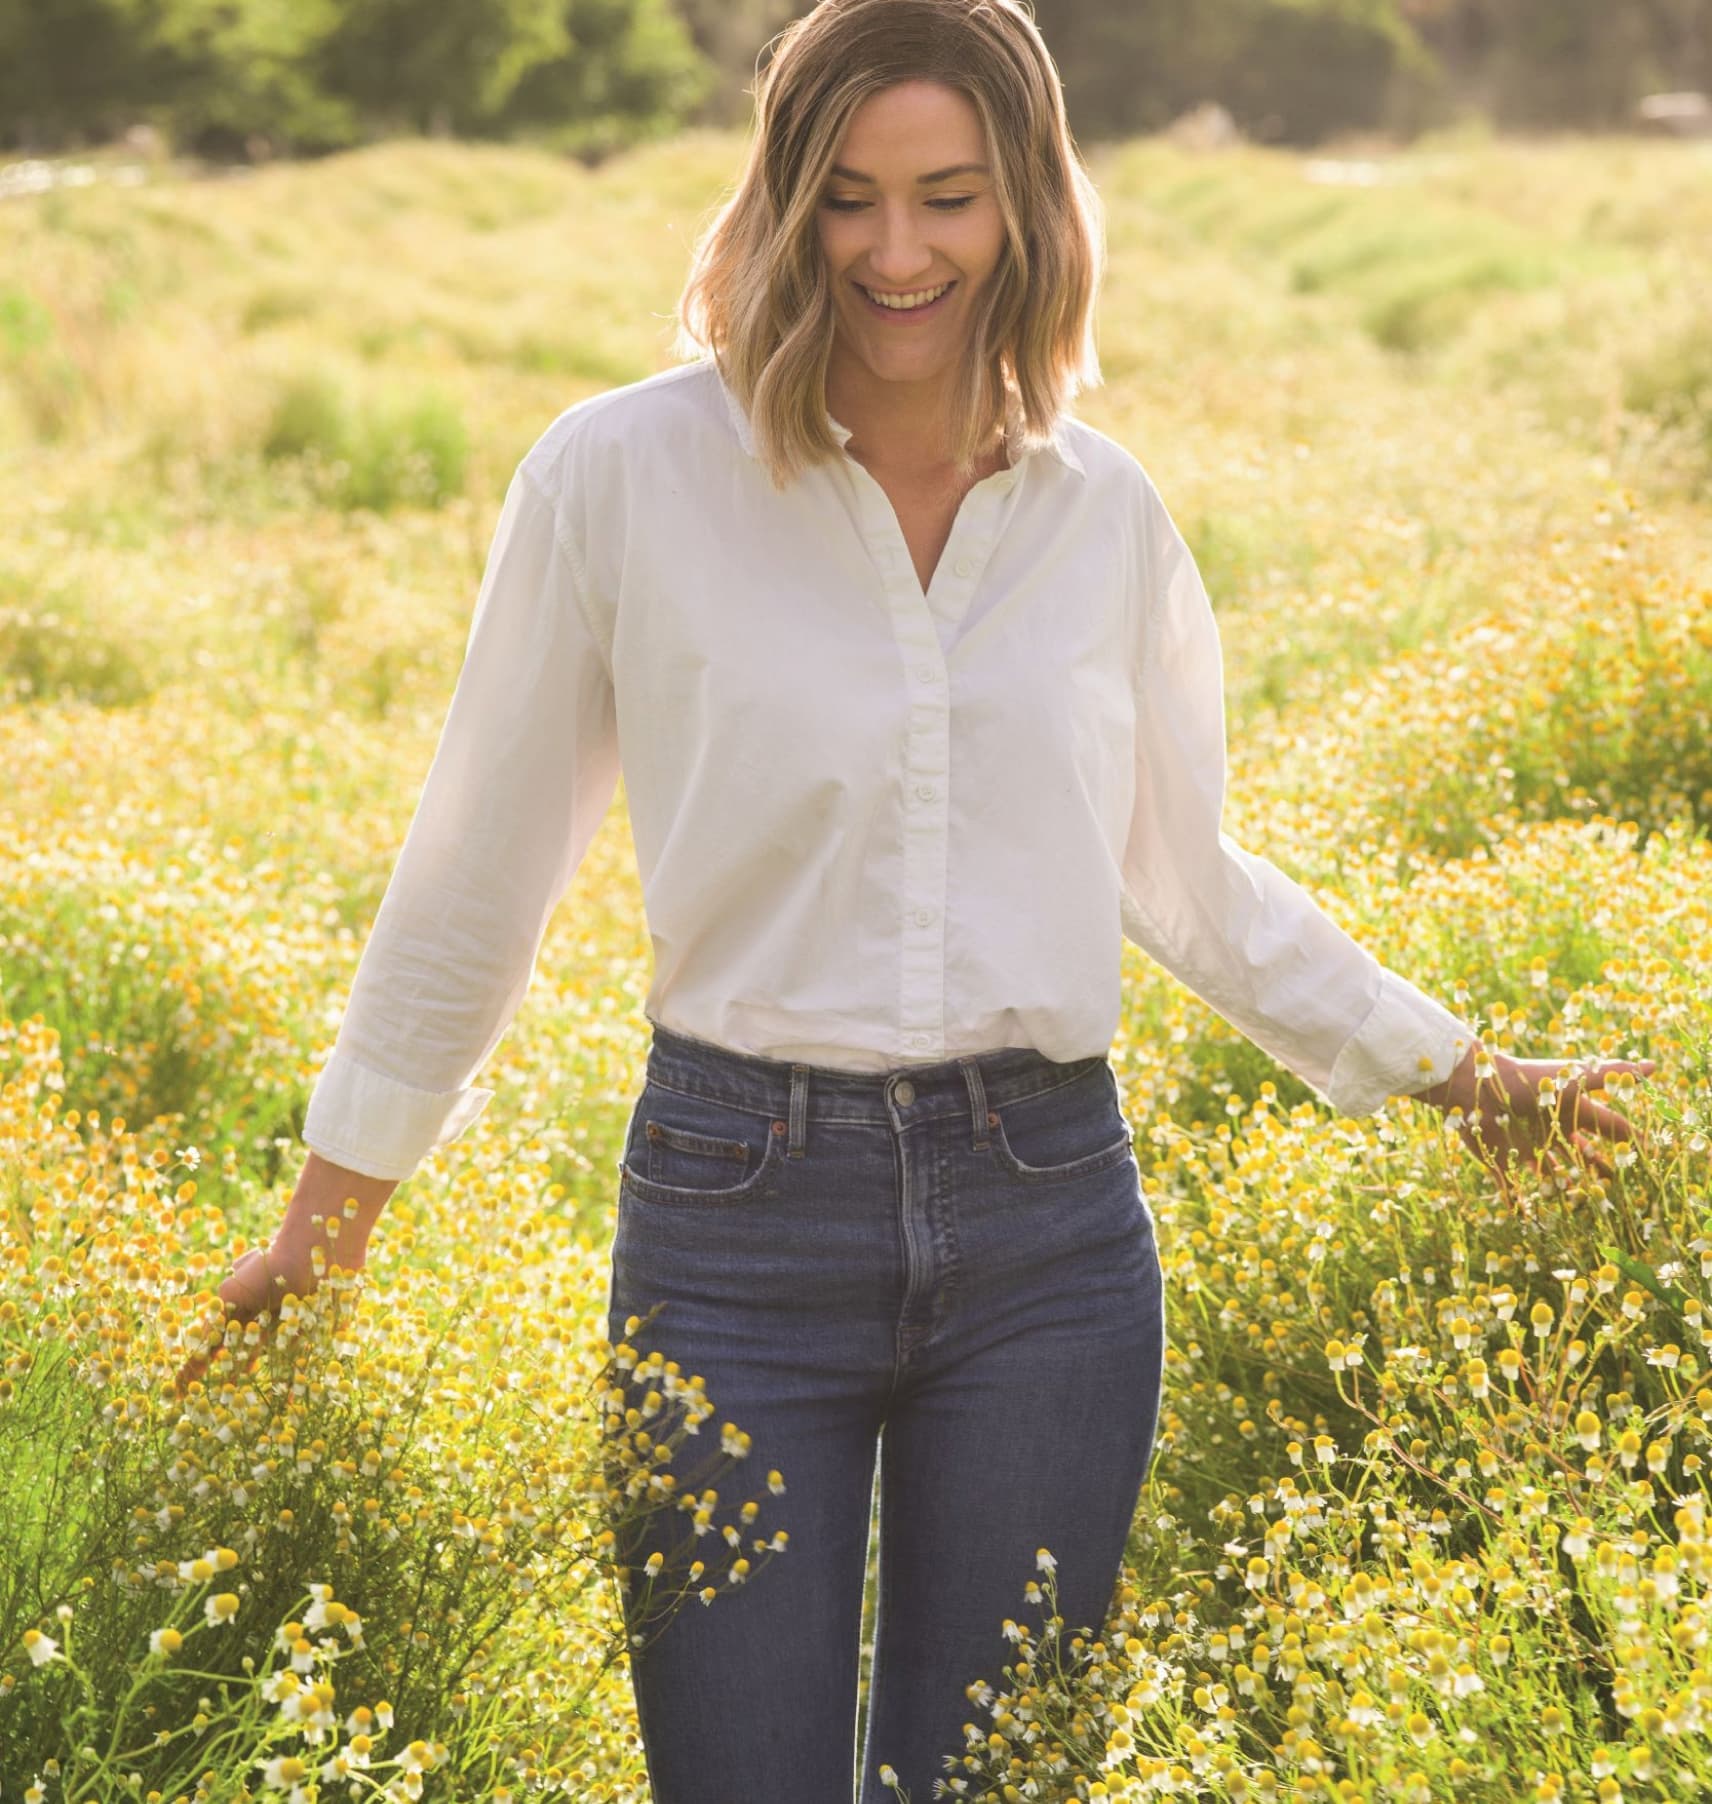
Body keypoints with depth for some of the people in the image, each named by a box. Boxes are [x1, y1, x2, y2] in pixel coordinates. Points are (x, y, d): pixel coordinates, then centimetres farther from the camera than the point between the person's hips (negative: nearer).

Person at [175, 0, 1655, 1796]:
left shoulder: (1104, 510, 5)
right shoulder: (621, 476, -5)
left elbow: (1187, 875, 18)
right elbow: (477, 873, 4)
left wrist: (1448, 1065, 17)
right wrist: (327, 1218, 9)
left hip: (1047, 1226, 3)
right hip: (737, 1221, -2)